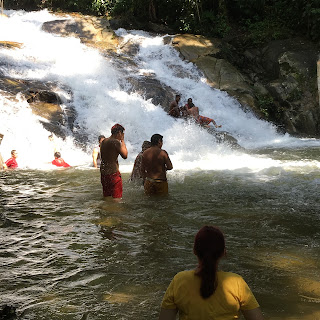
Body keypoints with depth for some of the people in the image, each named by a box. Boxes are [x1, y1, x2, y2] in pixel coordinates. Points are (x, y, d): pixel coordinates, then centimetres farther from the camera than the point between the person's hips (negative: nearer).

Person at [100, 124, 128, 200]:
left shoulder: (103, 141, 10)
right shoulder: (116, 142, -15)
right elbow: (125, 155, -9)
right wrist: (122, 141, -1)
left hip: (103, 171, 8)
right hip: (113, 172, -8)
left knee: (106, 197, 16)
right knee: (117, 197, -4)